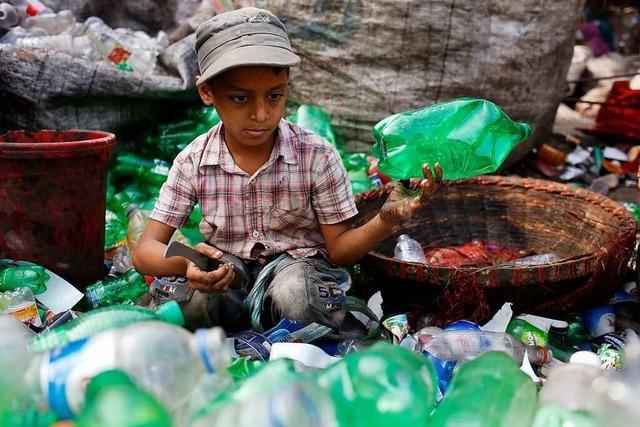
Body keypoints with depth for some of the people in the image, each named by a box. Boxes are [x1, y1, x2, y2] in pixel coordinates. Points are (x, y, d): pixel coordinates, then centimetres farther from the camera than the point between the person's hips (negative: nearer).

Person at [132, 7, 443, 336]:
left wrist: (386, 221, -27)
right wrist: (185, 263, -34)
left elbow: (338, 248, -5)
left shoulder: (318, 157, -11)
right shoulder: (192, 162, -8)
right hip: (225, 275, 1)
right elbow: (146, 251, -9)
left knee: (295, 293, -37)